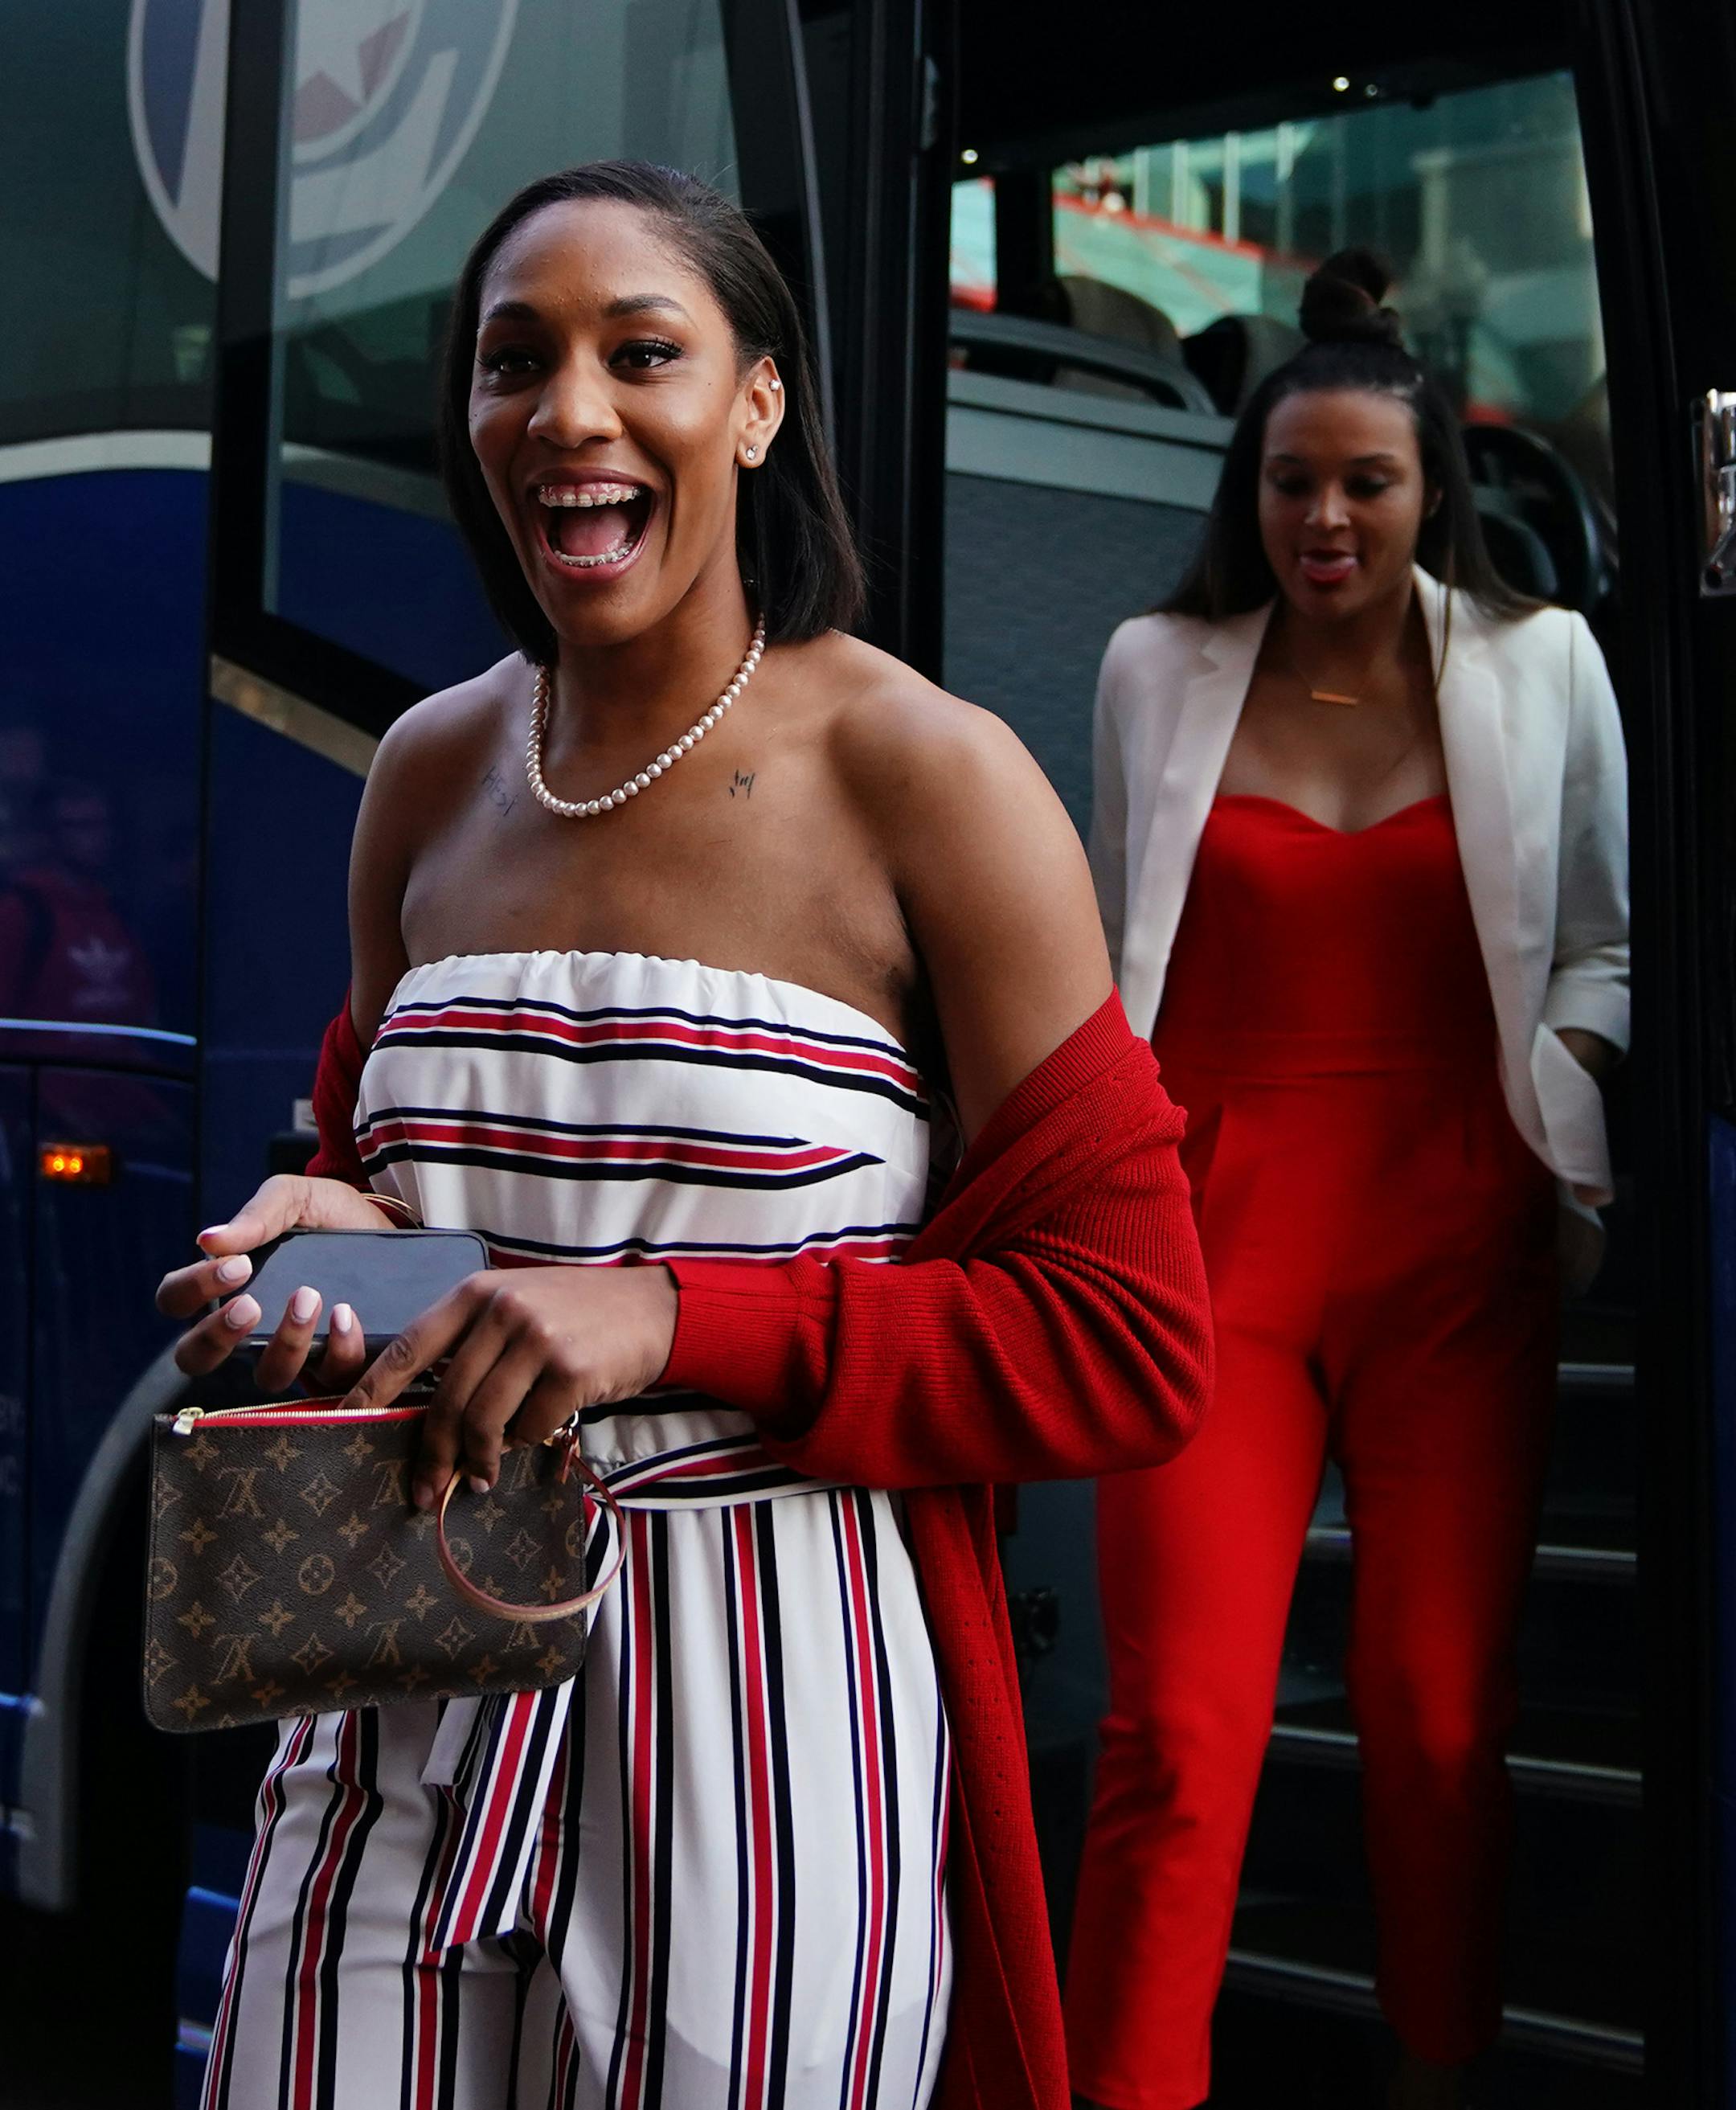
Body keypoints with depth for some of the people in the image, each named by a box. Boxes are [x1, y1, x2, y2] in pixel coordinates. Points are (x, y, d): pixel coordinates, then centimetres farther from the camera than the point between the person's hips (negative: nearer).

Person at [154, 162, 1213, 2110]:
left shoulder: (926, 780, -8)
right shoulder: (429, 775, 8)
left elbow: (1130, 1345, -10)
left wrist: (678, 1320, -20)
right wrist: (332, 1245, -1)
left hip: (771, 1728, -4)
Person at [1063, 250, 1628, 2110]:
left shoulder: (1541, 666, 8)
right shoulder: (1157, 669, 10)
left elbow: (1607, 941, 16)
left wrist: (1562, 1084, -1)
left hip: (1455, 1242, 1)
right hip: (1214, 1231, 0)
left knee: (1439, 1715, 3)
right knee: (1180, 1728, -10)